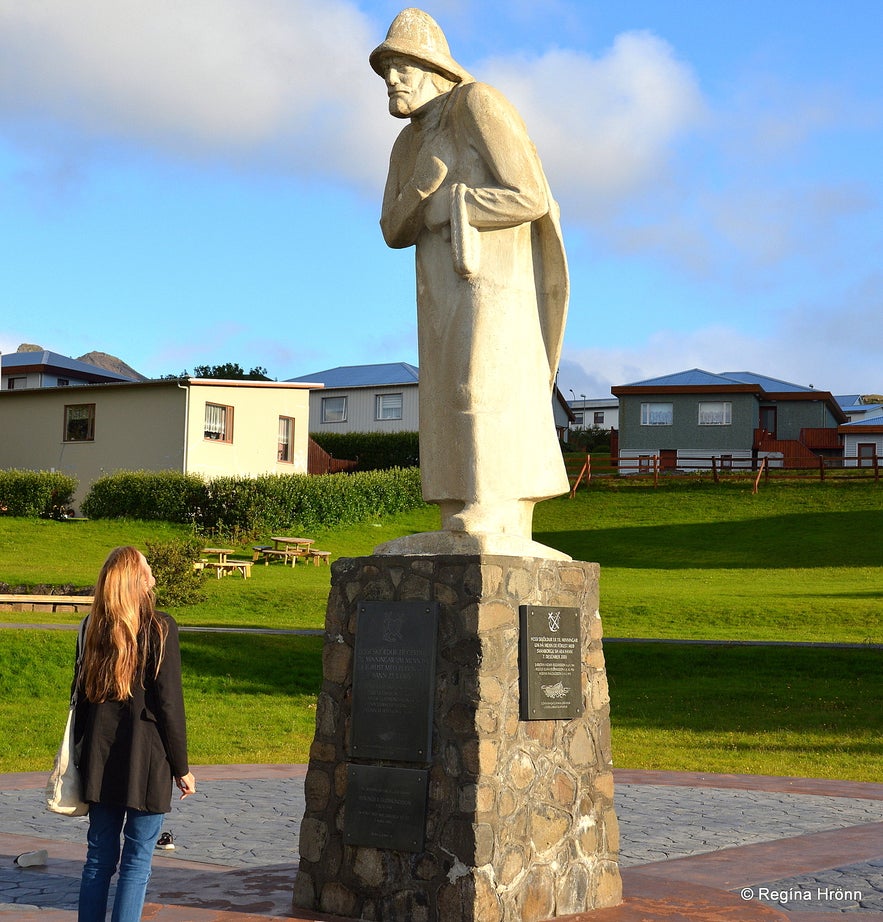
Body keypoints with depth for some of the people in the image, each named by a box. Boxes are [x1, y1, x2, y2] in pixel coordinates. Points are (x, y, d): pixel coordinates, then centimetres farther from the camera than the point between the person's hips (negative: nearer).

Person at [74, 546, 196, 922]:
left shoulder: (93, 626, 4)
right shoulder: (159, 628, -10)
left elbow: (81, 693, 10)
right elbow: (169, 703, -9)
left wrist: (81, 752, 19)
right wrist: (181, 767, -2)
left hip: (100, 760, 5)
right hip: (146, 762, -5)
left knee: (99, 856, 12)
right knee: (137, 860, 2)